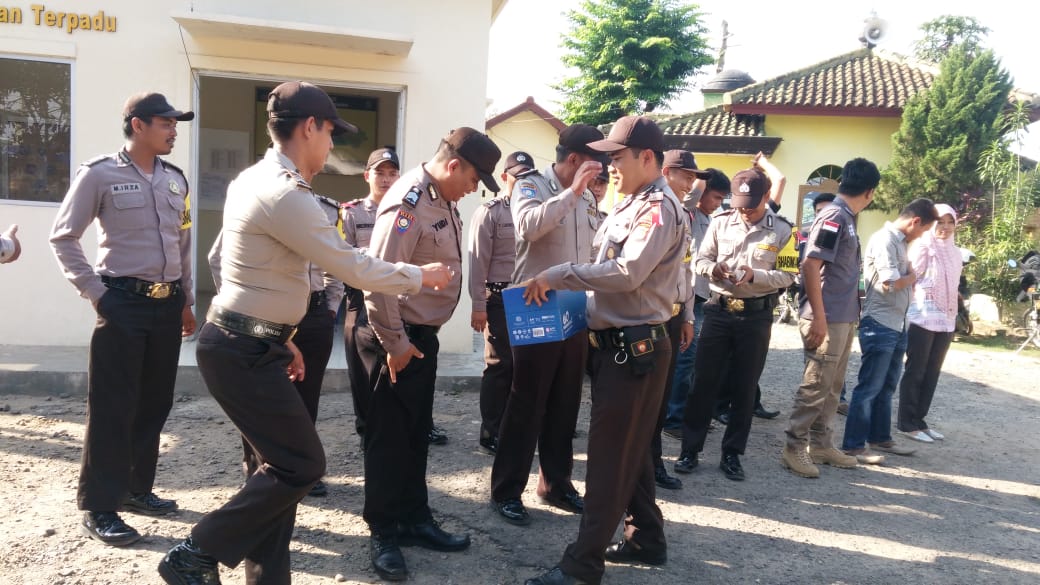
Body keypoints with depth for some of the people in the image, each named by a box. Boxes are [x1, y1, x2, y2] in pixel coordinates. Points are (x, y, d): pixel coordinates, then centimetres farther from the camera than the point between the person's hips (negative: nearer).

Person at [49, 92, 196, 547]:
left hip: (167, 305, 6)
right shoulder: (100, 174, -5)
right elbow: (63, 237, -4)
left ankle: (136, 488, 26)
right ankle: (99, 507, 8)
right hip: (123, 304, -6)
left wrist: (187, 299, 18)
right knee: (113, 407, -2)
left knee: (154, 403, 12)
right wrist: (95, 293, -9)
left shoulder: (175, 179, 12)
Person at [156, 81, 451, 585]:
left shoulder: (256, 179, 13)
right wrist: (421, 276, -2)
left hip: (245, 343, 10)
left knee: (281, 462, 14)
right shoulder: (286, 194, -20)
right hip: (245, 352, -10)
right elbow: (354, 269, -17)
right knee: (302, 465, -3)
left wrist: (280, 339, 22)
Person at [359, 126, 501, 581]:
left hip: (424, 335, 9)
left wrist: (421, 336, 17)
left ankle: (415, 520, 31)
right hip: (398, 339, -9)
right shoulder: (408, 202, -21)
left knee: (416, 433, 17)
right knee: (388, 437, 3)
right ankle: (383, 534, 18)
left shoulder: (443, 199, 9)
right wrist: (394, 343, -20)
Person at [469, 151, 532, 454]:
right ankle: (489, 433, 14)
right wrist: (478, 306, -13)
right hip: (500, 299, -5)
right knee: (499, 365, 2)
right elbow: (478, 261, -8)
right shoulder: (489, 212, -4)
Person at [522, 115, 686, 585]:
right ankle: (646, 539, 32)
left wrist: (557, 275, -23)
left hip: (635, 347, -10)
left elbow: (627, 272, -27)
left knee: (609, 456, -3)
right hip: (616, 343, 10)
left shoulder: (659, 208, -14)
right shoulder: (629, 206, 16)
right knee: (628, 449, 18)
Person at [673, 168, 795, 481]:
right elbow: (700, 258, 6)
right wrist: (711, 268, -17)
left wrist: (754, 275, -21)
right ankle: (690, 449, 14)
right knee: (704, 382, 3)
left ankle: (732, 453, 20)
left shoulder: (782, 230, -2)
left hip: (756, 316, -1)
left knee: (744, 388, 7)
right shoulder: (720, 222, 2)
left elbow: (788, 276, -5)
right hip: (718, 310, 1)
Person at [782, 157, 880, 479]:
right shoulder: (834, 217, -15)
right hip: (827, 319, -9)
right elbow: (809, 265, -21)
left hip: (843, 318, 9)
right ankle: (794, 447, 7)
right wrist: (818, 317, -22)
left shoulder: (845, 219, 14)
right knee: (816, 386, -3)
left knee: (831, 386, 15)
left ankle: (821, 444, 24)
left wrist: (849, 314, 17)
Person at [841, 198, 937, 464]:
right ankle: (853, 445, 3)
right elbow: (890, 283, -21)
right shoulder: (884, 240, -15)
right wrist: (912, 278, -3)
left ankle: (880, 438, 30)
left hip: (897, 325, 10)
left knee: (887, 387, 18)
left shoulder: (900, 241, 14)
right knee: (869, 387, -4)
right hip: (880, 325, -10)